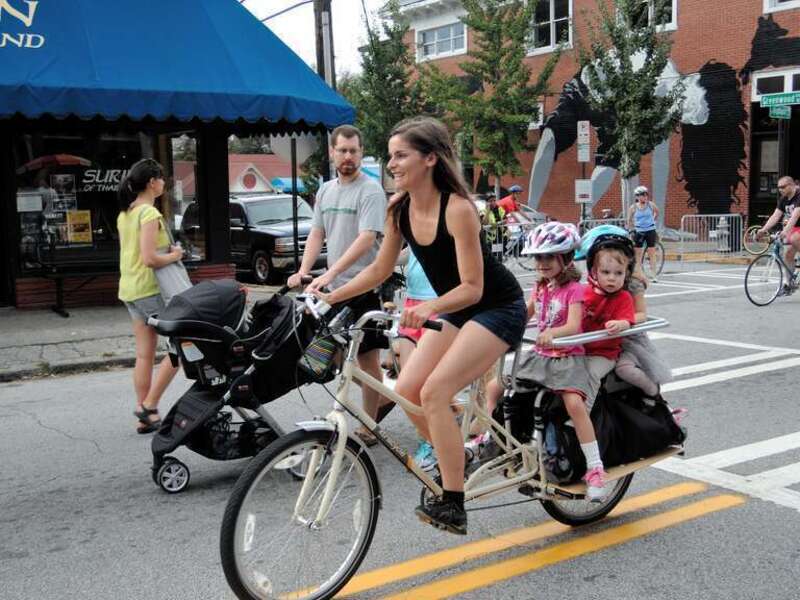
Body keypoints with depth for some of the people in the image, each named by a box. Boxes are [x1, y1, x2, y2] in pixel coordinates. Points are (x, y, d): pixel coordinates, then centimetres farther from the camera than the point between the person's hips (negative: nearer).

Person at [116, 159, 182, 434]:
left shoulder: (125, 214, 13)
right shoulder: (149, 214, -16)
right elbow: (150, 259, -24)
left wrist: (168, 251, 8)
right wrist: (174, 256, -7)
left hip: (131, 289, 9)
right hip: (150, 289, -9)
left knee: (144, 355, 10)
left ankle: (146, 418, 14)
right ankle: (149, 406, -2)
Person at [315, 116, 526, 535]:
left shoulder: (457, 209, -26)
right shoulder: (399, 207, -5)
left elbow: (472, 287, -26)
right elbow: (379, 270, 4)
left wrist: (428, 308, -43)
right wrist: (330, 296, -4)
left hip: (498, 308, -7)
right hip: (457, 310, 8)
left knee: (434, 392, -20)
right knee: (406, 389, -4)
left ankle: (452, 507, -10)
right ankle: (452, 460, 19)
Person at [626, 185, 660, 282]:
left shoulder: (651, 204, -2)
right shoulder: (633, 207, -4)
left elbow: (657, 212, 18)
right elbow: (629, 220, 6)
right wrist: (631, 229, 1)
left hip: (650, 230, 0)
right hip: (638, 231, 0)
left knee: (652, 253, -2)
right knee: (638, 254, 3)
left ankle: (654, 276, 0)